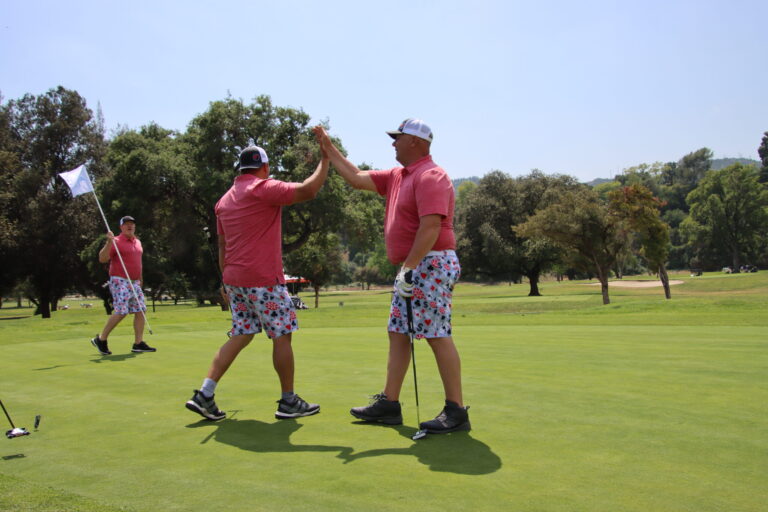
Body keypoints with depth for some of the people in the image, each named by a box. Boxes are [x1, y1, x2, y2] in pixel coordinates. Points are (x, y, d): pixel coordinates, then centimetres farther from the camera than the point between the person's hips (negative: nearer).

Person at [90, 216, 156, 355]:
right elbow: (102, 258, -17)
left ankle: (138, 343, 4)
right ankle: (101, 339, -1)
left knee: (140, 311, 1)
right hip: (120, 281, -8)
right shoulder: (116, 242, -6)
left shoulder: (137, 242, 16)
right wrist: (109, 242, -28)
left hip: (134, 283, 8)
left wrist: (140, 278, 30)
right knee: (121, 311, -15)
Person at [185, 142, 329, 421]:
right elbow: (308, 190, -19)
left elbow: (222, 245, 18)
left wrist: (226, 281, 23)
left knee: (240, 336, 13)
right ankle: (289, 401, 12)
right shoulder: (264, 188, -10)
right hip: (263, 280, -8)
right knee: (282, 336, 3)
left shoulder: (225, 199, 15)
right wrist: (325, 160, -5)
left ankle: (204, 395, 7)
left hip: (234, 280, 8)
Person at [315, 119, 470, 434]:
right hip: (412, 268, 10)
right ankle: (388, 405, 18)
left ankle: (456, 411, -1)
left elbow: (431, 226, -23)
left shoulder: (430, 176, -13)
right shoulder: (397, 176, 17)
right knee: (398, 334, 10)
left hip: (430, 266, -10)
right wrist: (329, 149, 25)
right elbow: (357, 178, 24)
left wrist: (409, 267, -25)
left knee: (438, 336, -9)